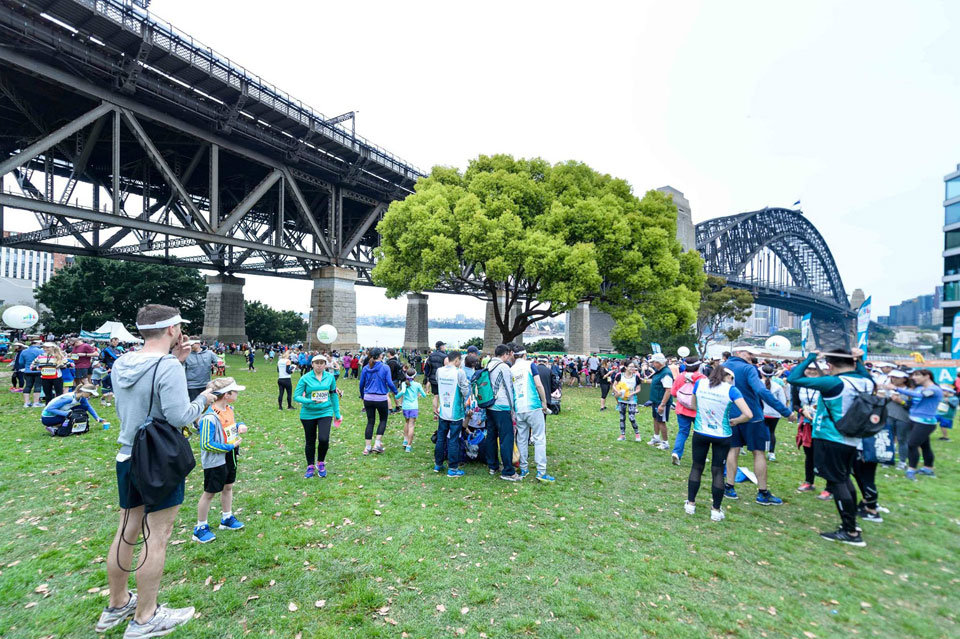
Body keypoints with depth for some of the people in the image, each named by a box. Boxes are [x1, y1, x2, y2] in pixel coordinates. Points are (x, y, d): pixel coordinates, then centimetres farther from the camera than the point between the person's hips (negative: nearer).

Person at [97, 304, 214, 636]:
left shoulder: (121, 364, 2)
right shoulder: (168, 368, -23)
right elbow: (179, 417, -25)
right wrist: (203, 399, -7)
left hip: (127, 458, 8)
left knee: (126, 532, 20)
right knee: (157, 538, 6)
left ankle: (116, 605, 38)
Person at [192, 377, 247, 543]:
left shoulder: (229, 409, 0)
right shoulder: (210, 417, -27)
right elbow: (207, 444, -26)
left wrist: (240, 425, -2)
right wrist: (230, 446, -23)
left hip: (229, 457, 8)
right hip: (215, 461, -8)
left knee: (228, 487, 20)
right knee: (209, 493, 6)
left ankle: (227, 519, 37)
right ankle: (200, 528, 24)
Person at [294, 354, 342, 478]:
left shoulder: (330, 377, 0)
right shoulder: (305, 378, -8)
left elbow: (334, 395, 10)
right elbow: (296, 397, -9)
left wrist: (337, 413, 11)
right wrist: (310, 401, -25)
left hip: (325, 412, 1)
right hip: (308, 414, 0)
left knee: (324, 439, -14)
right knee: (310, 441, 11)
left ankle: (321, 463, 14)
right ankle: (310, 467, 33)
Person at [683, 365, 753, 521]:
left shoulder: (699, 383, -4)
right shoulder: (731, 389, -13)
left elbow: (693, 405, 10)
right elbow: (748, 415, -18)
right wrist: (735, 421, -1)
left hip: (700, 433, 2)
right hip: (722, 436, -2)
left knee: (696, 467, 15)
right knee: (718, 471, 11)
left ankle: (690, 504, 23)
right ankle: (716, 510, 20)